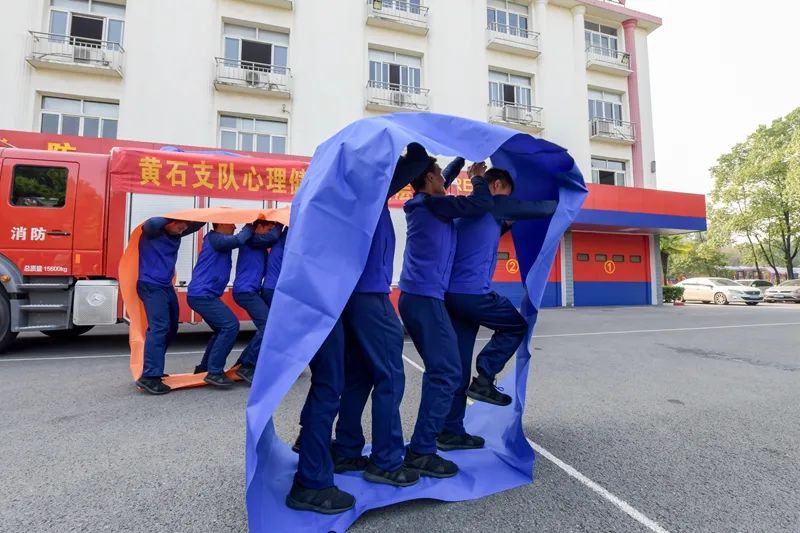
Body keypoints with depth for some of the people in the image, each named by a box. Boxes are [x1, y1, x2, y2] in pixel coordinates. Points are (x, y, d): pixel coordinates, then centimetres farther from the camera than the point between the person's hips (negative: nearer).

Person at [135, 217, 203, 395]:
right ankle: (149, 376, -16)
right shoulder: (152, 231, -13)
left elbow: (196, 223, 11)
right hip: (151, 286, -9)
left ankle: (154, 370, 26)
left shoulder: (175, 233, 6)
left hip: (166, 286, 9)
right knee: (159, 327, -17)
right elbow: (152, 223, -36)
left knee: (171, 328, 14)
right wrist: (170, 218, -20)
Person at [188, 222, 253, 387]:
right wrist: (249, 226, -6)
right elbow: (238, 240, -23)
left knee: (222, 329, 18)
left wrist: (250, 227, 7)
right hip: (202, 295, -10)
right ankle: (214, 372, -12)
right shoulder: (214, 238, -11)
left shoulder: (220, 241, 19)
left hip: (204, 295, 10)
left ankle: (204, 367, 28)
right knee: (230, 325, -16)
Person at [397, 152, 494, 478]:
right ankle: (421, 451, -6)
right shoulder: (432, 204, -9)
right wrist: (477, 177, 10)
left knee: (438, 369, 16)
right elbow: (482, 204, -9)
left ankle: (434, 433, 25)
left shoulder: (423, 204, 18)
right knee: (447, 372, -9)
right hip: (425, 297, -10)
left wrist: (462, 161, 40)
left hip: (415, 296, 10)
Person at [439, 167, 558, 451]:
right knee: (517, 324, 18)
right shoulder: (496, 204, 1)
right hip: (474, 293, -8)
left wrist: (506, 224, 29)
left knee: (458, 365, 11)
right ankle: (483, 380, 8)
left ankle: (451, 432, 16)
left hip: (452, 293, 8)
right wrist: (559, 203, 27)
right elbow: (540, 209, 7)